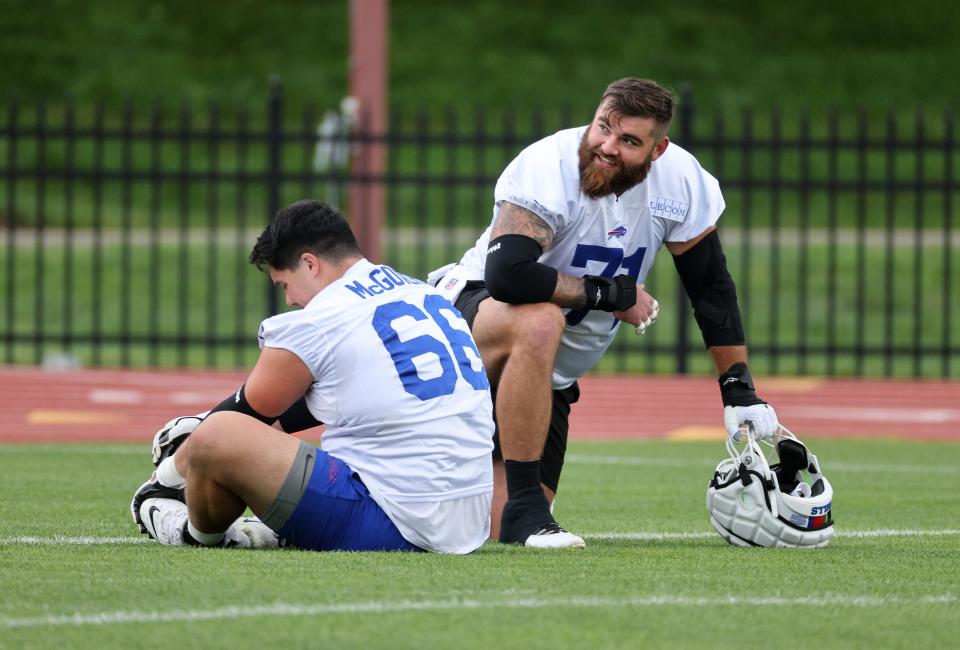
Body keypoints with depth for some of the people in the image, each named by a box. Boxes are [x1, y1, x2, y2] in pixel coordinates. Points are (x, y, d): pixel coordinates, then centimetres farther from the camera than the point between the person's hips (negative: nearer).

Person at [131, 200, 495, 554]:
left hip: (395, 526, -9)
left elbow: (253, 408, 8)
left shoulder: (318, 321, -8)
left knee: (216, 439, -8)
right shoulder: (424, 294, 16)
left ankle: (198, 534, 19)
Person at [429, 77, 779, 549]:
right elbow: (506, 274, -40)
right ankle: (524, 508, -30)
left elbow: (712, 287, 3)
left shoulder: (680, 181, -10)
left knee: (504, 531, -4)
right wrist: (613, 293, -28)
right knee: (539, 322, -41)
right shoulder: (549, 169, -26)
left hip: (548, 379, 6)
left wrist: (739, 392, 1)